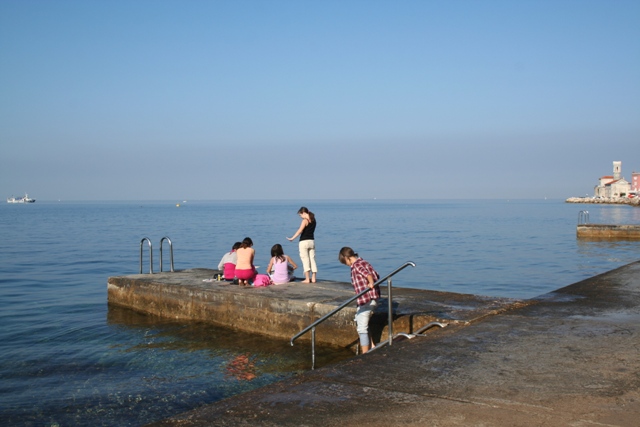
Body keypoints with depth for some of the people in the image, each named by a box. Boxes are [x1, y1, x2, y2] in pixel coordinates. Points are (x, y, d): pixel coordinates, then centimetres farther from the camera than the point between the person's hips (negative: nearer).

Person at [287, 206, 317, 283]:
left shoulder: (305, 220, -13)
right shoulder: (313, 220, 8)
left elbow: (300, 231, -23)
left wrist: (292, 238, -24)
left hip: (304, 242, -7)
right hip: (312, 241, 7)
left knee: (305, 260, -2)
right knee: (312, 259, 8)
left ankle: (307, 279, -4)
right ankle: (313, 278, 8)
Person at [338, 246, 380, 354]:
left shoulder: (356, 265, -10)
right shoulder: (364, 262, 16)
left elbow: (368, 274, -27)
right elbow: (376, 276, 15)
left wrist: (371, 283, -42)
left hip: (366, 300, -10)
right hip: (374, 297, 10)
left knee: (362, 328, -2)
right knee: (359, 324, 22)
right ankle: (372, 347, 20)